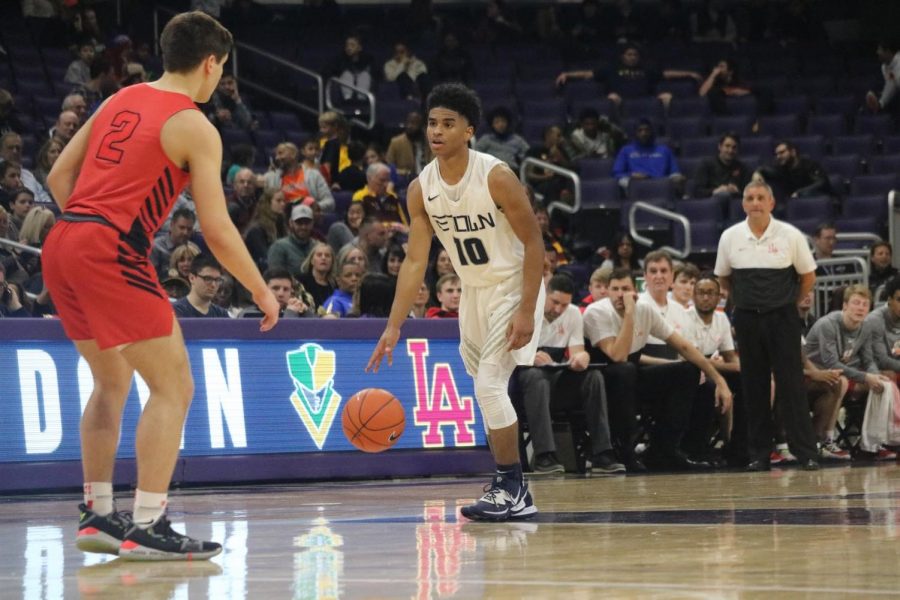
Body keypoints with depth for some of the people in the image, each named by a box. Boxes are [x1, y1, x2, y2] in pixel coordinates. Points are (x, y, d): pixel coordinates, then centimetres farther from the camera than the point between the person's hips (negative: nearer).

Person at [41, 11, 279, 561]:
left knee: (113, 381, 23)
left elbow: (59, 176, 18)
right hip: (111, 253, -8)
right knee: (174, 386, -1)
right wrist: (262, 292, 5)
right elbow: (218, 230, -6)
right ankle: (146, 529, -7)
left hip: (62, 247, 8)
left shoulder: (121, 101, 19)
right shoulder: (194, 127, -3)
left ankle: (97, 515, 23)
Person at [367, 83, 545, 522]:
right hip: (474, 291, 7)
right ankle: (510, 490, 26)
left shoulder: (496, 177, -23)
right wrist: (393, 328, -11)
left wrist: (527, 312, -23)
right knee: (487, 391, 13)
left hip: (513, 287, -7)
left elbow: (533, 242, -18)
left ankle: (512, 487, -8)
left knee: (489, 384, -17)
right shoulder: (421, 189, -6)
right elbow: (415, 261, -5)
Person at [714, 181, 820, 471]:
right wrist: (745, 300, 13)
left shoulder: (790, 235, -5)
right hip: (747, 319, 2)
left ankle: (806, 452, -4)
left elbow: (808, 276, 6)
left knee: (791, 383, -6)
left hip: (782, 317, -2)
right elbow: (723, 279, 15)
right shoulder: (730, 237, 1)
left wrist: (789, 303, 8)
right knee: (753, 386, 4)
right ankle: (759, 454, 9)